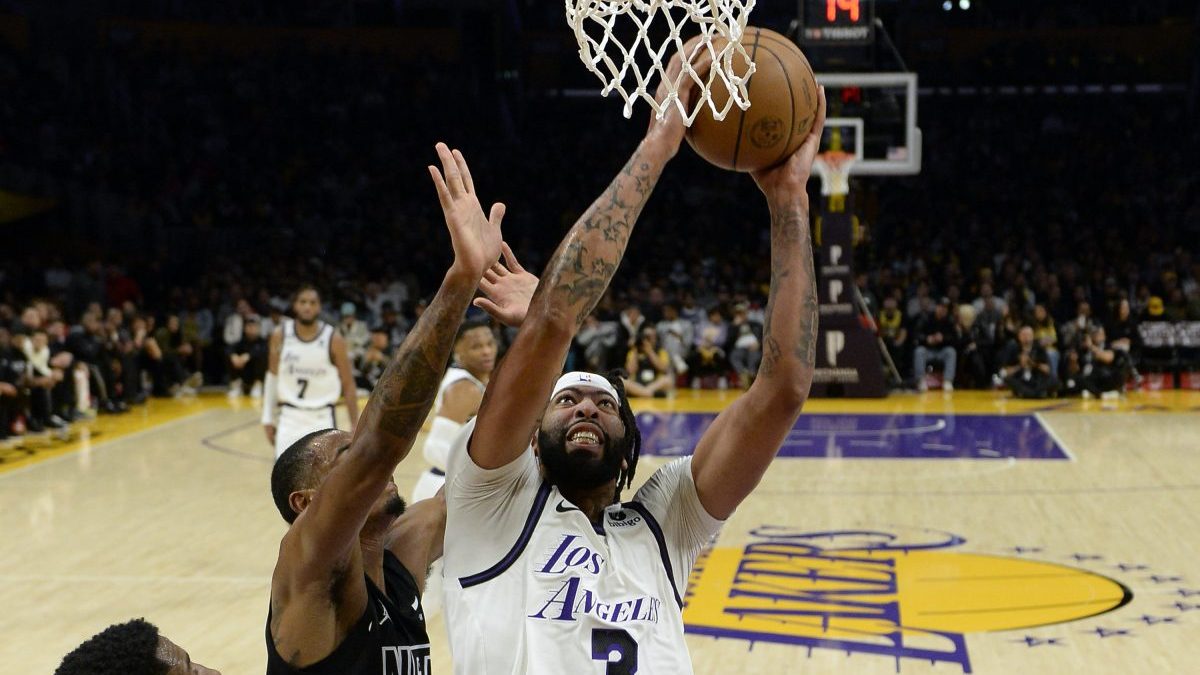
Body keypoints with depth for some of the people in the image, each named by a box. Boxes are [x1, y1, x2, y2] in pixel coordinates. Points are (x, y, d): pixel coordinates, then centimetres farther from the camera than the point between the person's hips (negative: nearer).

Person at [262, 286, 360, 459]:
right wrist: (269, 418, 8)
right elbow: (273, 377, 10)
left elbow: (348, 385, -1)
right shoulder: (280, 335, -1)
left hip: (322, 419, -2)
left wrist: (355, 426, -3)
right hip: (290, 418, 2)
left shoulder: (333, 339, -7)